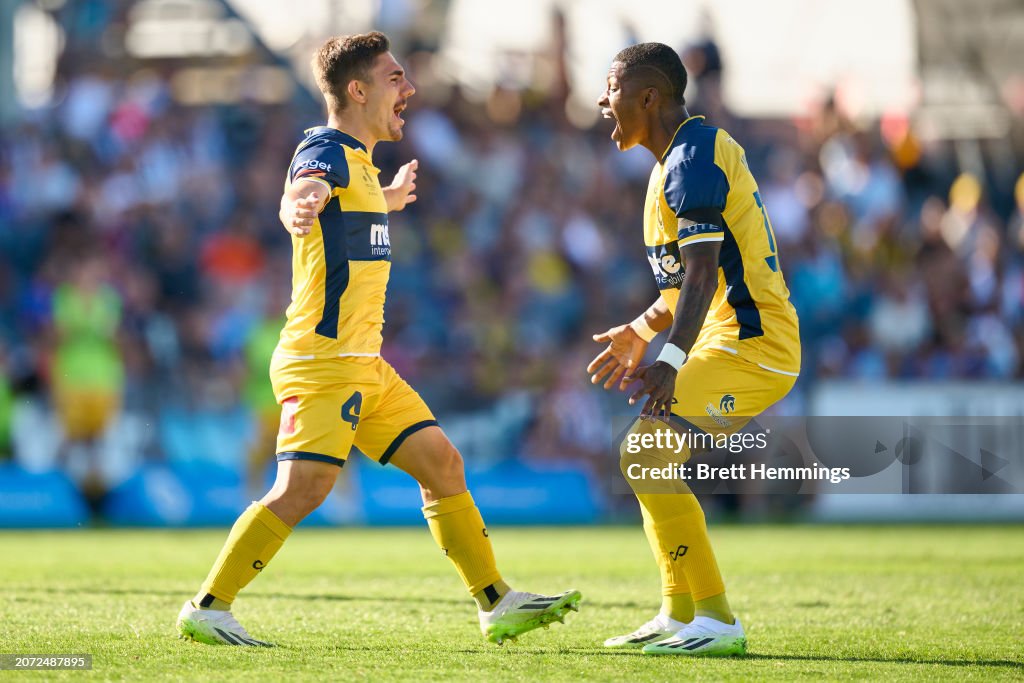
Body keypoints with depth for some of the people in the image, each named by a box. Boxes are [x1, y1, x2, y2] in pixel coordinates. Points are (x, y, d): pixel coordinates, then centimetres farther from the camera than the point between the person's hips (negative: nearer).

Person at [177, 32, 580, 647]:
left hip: (364, 366, 10)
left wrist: (388, 197, 59)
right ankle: (207, 608, -13)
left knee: (442, 464, 9)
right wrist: (300, 206, -59)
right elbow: (304, 192, -35)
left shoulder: (359, 161, 19)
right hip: (323, 360, -10)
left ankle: (497, 603, 14)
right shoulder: (327, 151, -11)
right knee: (304, 487, -18)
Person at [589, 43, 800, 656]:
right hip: (739, 338, 11)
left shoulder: (693, 158, -14)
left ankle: (718, 622, -19)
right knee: (648, 457, 16)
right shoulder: (695, 151, 18)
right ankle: (680, 616, 19)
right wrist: (641, 332, 29)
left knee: (645, 453, -19)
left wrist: (673, 359, -33)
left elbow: (703, 270, -25)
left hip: (750, 345, -11)